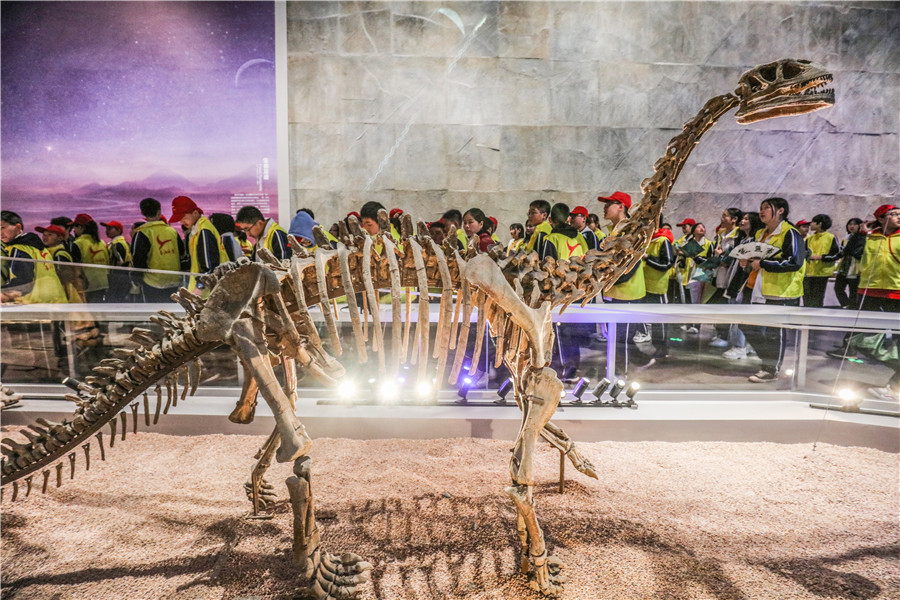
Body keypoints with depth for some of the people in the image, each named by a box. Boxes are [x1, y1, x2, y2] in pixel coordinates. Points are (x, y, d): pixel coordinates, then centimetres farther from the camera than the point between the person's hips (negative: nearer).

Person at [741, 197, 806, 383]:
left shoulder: (790, 233, -11)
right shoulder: (760, 234, 17)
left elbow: (795, 262, -22)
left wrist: (762, 263, -20)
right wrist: (750, 261, 8)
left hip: (781, 291, -9)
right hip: (760, 291, 9)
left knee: (774, 332, 0)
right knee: (751, 330, 11)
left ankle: (772, 370, 13)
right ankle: (770, 362, 28)